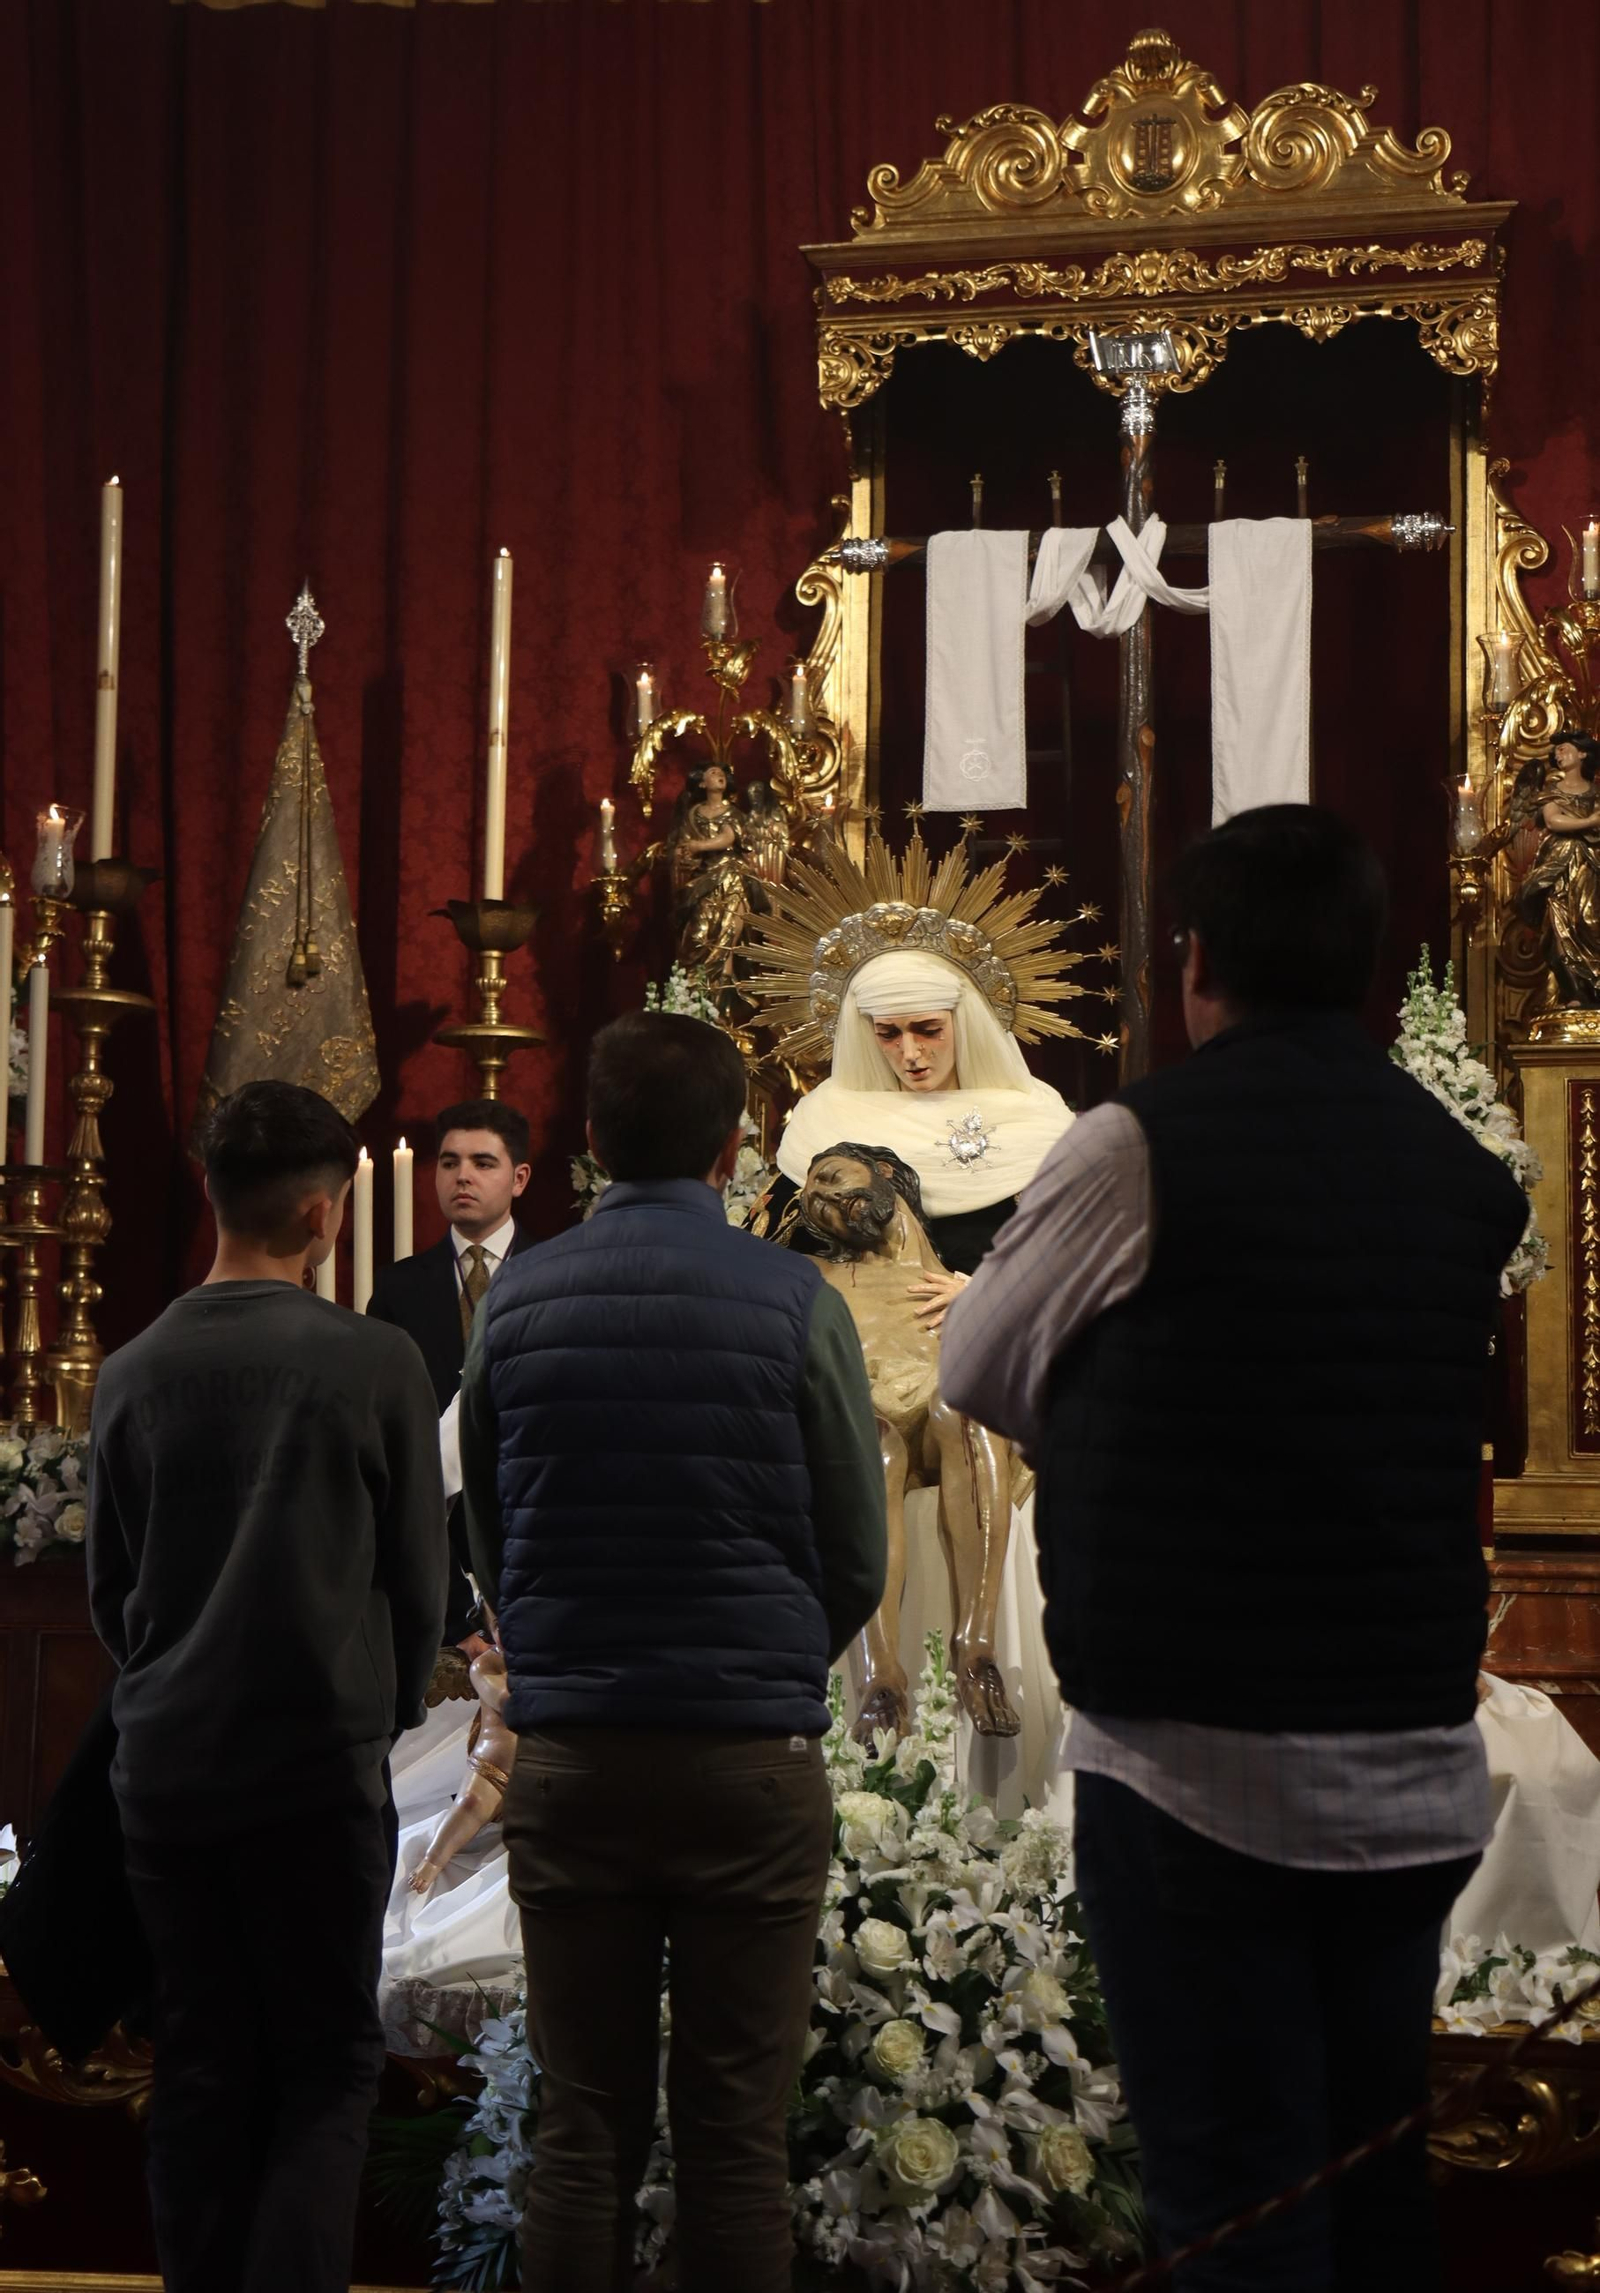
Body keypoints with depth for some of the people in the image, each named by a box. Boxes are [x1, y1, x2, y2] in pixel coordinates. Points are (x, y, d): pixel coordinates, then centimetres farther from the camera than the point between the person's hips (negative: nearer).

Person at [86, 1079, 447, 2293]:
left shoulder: (135, 1373, 1)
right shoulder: (375, 1362, -9)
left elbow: (109, 1584, 8)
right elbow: (420, 1575, -1)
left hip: (165, 1771, 3)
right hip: (320, 1769, -3)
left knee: (201, 2069, 12)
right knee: (328, 2067, 5)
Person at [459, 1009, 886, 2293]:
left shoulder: (517, 1302, 2)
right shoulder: (795, 1306, -5)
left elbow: (490, 1539, 11)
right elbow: (858, 1560, 2)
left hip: (569, 1759, 2)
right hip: (754, 1761, -2)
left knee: (583, 2129, 8)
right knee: (736, 2139, 4)